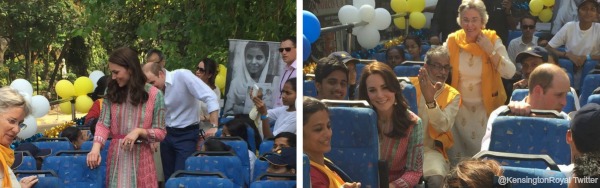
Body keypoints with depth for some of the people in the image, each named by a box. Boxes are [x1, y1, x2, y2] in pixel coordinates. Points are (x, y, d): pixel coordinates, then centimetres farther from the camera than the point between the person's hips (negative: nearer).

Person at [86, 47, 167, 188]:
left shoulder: (154, 95, -4)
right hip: (116, 156, 2)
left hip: (141, 157, -2)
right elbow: (103, 124, -1)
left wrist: (139, 131, -18)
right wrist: (96, 147, -18)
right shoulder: (111, 92, 5)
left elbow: (160, 132, -1)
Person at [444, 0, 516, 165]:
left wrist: (490, 50, -23)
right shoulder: (452, 41, -7)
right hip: (459, 106, 1)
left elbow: (509, 73, -18)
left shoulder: (492, 40, -10)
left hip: (486, 106, -1)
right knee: (458, 154, 6)